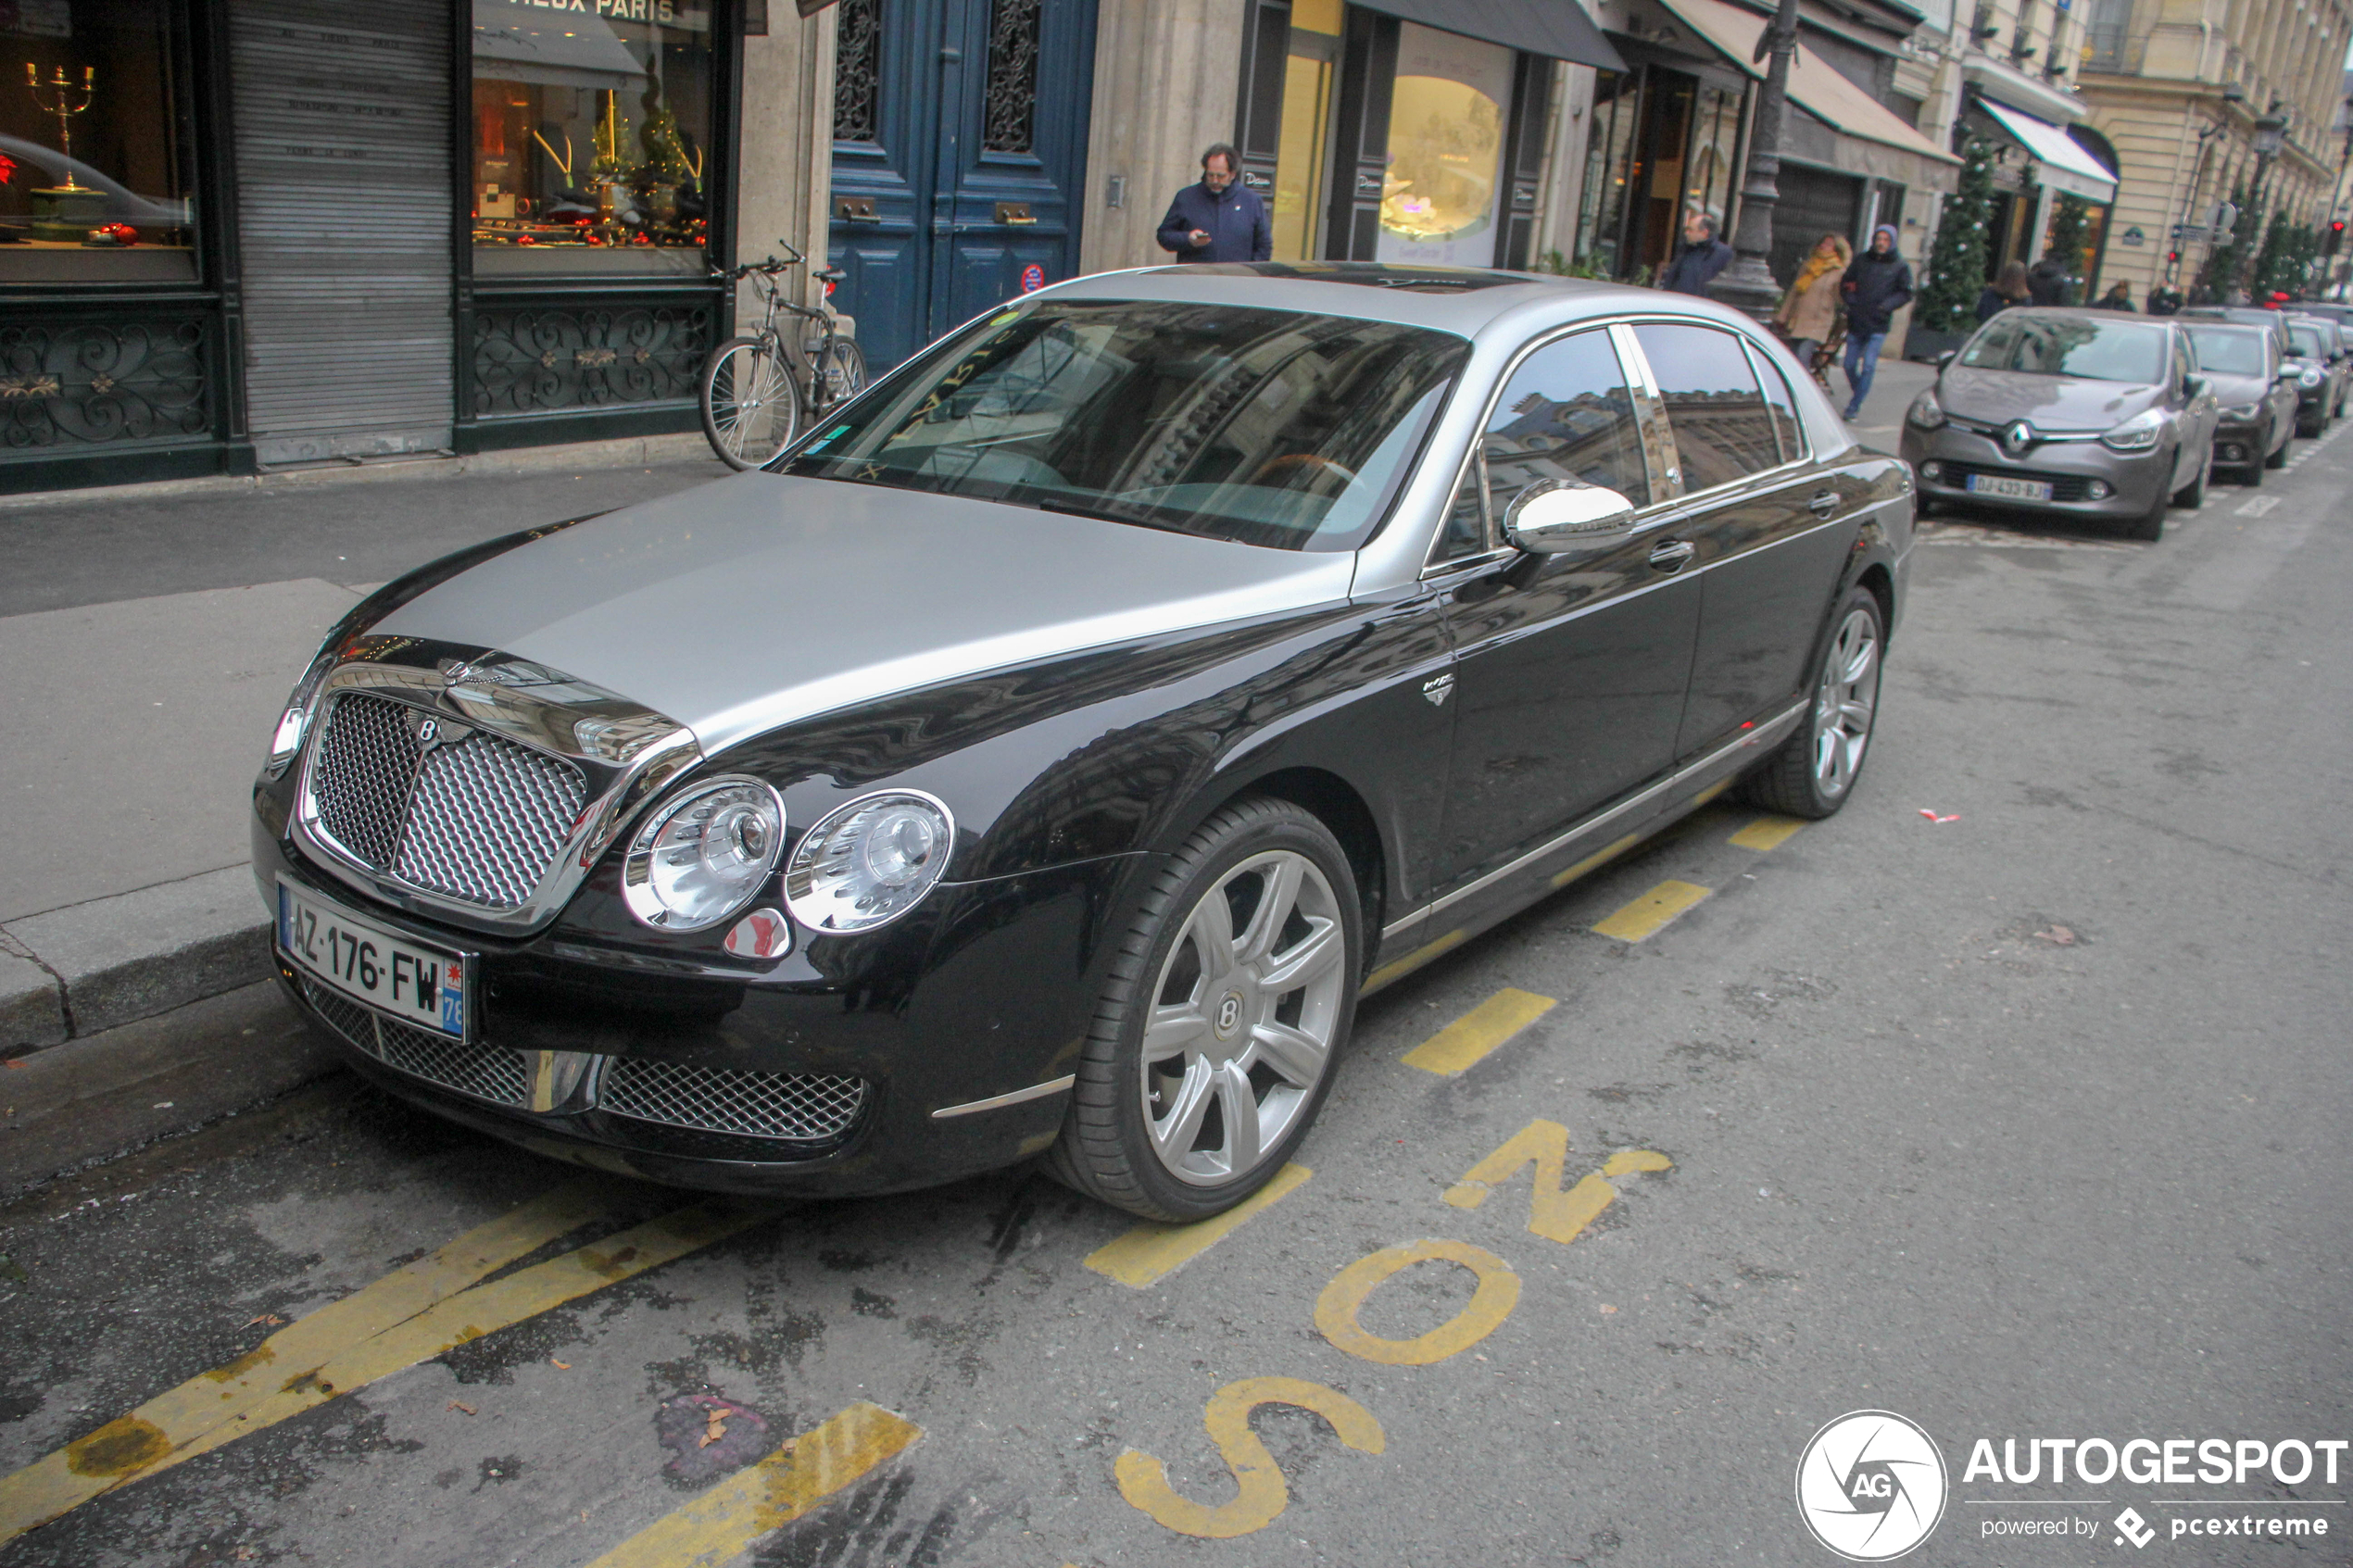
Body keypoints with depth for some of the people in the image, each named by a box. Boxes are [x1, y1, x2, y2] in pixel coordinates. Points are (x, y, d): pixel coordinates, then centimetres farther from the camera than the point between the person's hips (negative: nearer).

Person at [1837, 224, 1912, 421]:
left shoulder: (1901, 266, 0)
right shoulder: (1861, 260, 7)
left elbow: (1905, 293, 1)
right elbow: (1845, 284, 13)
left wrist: (1886, 306, -13)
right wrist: (1852, 301, -4)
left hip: (1878, 325, -3)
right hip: (1856, 322, 3)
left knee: (1868, 366, -11)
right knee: (1850, 364, 8)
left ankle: (1854, 406, -5)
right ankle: (1859, 393, 34)